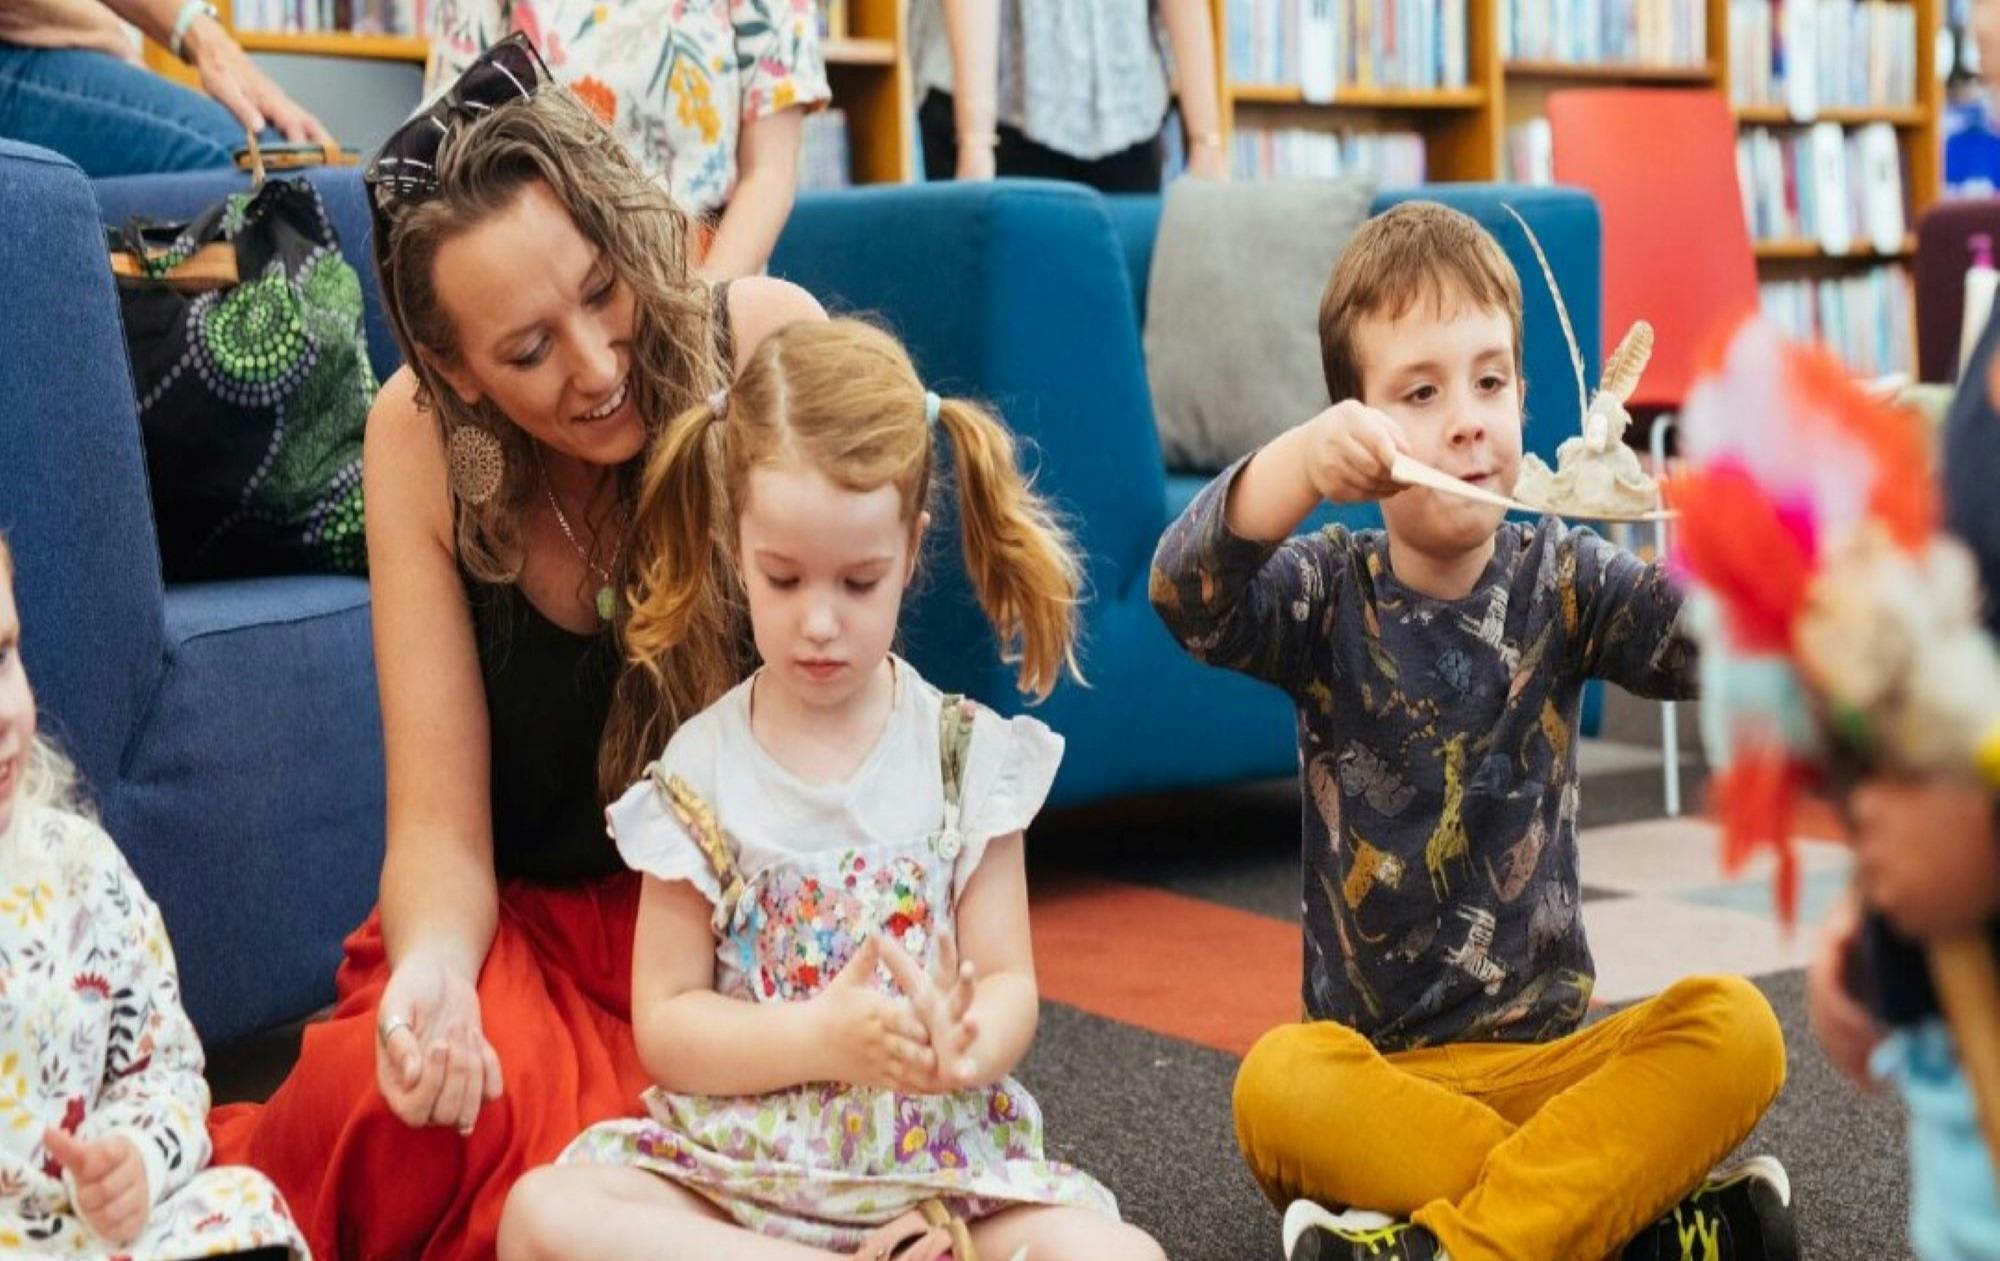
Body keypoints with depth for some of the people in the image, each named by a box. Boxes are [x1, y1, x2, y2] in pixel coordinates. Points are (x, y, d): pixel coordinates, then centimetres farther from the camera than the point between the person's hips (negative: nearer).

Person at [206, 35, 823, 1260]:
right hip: (522, 919, 0)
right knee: (390, 1094, -33)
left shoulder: (769, 343, -17)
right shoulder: (419, 437, -13)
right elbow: (440, 824, -15)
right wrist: (432, 967, -36)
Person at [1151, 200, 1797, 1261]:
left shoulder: (1561, 582, 4)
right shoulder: (1331, 592, 0)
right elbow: (1192, 597, -20)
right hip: (1375, 1074, -1)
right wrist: (1301, 464, -41)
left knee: (1736, 1028, -25)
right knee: (1278, 1083, -32)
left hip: (1551, 1057, 2)